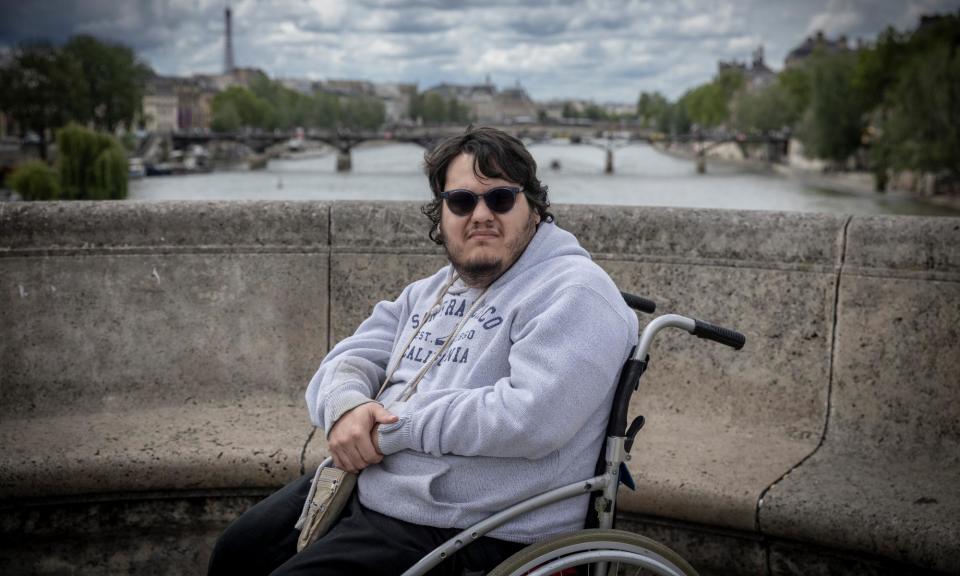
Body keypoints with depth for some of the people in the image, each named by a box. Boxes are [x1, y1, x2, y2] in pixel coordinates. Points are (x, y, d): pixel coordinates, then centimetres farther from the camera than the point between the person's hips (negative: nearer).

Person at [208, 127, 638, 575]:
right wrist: (346, 406, -13)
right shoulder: (428, 293, 14)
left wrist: (393, 429, -19)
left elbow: (533, 416, -28)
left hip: (461, 531, -9)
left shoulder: (573, 293, -14)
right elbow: (347, 361, 13)